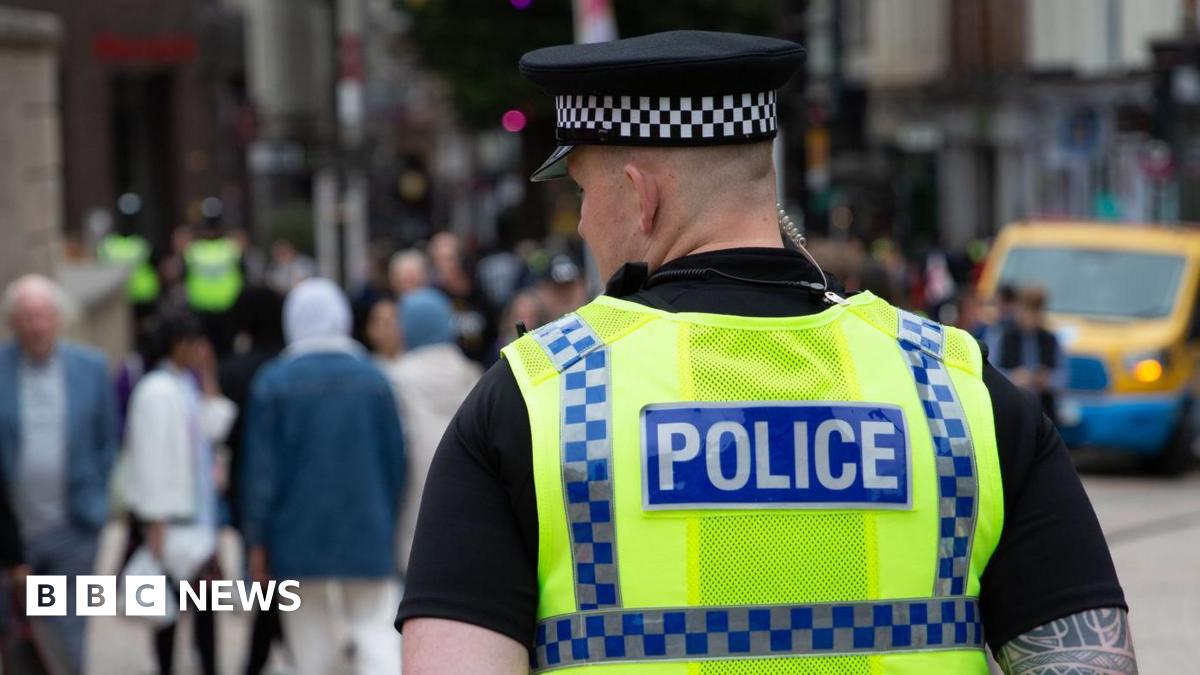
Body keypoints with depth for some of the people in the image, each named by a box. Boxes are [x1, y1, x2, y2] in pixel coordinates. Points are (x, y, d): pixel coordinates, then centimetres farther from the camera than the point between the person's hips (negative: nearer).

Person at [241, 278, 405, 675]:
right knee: (377, 639, -1)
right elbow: (396, 460, 4)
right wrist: (389, 524, 16)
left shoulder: (273, 382, -5)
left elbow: (261, 468, -5)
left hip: (299, 535, 0)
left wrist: (256, 541, 1)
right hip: (367, 535, 0)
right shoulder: (372, 378, -1)